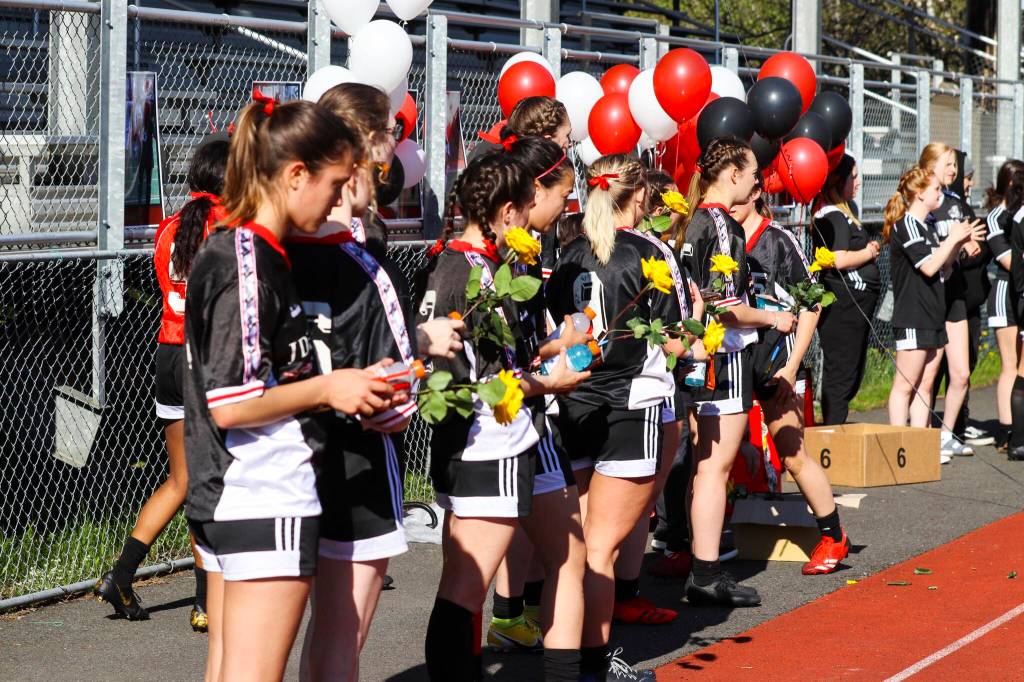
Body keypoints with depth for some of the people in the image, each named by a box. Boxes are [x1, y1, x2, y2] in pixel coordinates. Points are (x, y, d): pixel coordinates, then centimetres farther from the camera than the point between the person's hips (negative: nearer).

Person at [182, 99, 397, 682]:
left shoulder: (227, 251, 12)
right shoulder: (251, 264, -17)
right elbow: (230, 405, -21)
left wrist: (340, 390, 11)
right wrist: (326, 389, -10)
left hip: (221, 498, 10)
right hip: (268, 502, -10)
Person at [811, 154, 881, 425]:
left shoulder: (841, 214, 19)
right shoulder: (834, 216, -14)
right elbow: (839, 259, -24)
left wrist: (869, 249, 5)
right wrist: (870, 253, -9)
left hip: (854, 308, 11)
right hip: (843, 307, -11)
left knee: (851, 376, 14)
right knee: (841, 377, -7)